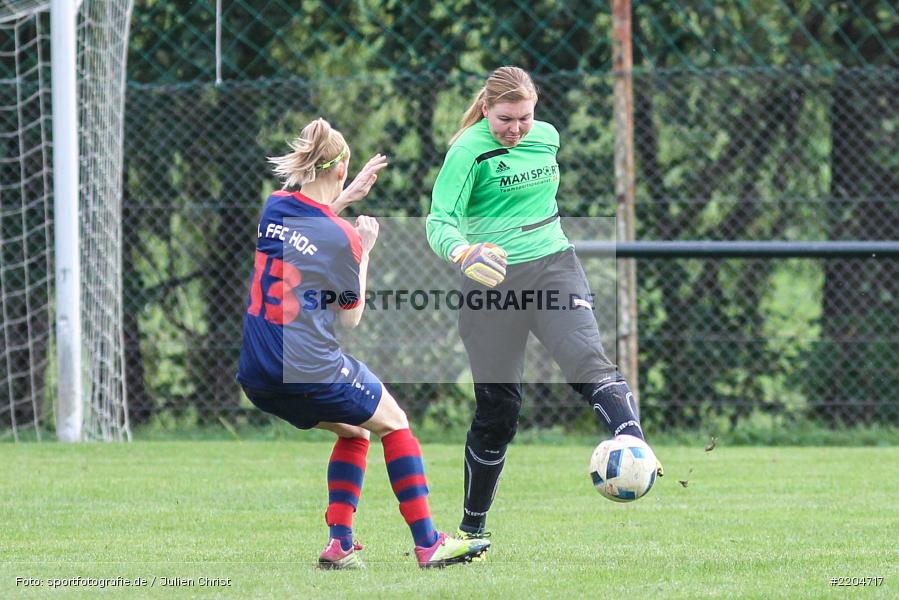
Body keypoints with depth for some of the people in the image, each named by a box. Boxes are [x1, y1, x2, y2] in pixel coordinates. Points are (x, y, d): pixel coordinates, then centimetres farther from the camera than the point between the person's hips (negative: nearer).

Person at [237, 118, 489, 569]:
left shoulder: (275, 207, 3)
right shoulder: (343, 238, -12)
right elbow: (350, 318, 0)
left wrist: (345, 199, 30)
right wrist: (364, 252, 8)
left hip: (257, 378, 6)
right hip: (312, 371, -6)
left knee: (353, 432, 27)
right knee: (394, 425, 17)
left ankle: (339, 543, 15)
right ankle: (427, 544, 15)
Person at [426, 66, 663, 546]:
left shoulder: (547, 136, 7)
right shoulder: (469, 151, -10)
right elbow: (439, 221, -18)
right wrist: (462, 252, -37)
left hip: (554, 267, 3)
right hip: (493, 279, -3)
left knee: (587, 361, -23)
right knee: (497, 407, 3)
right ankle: (472, 527, 18)